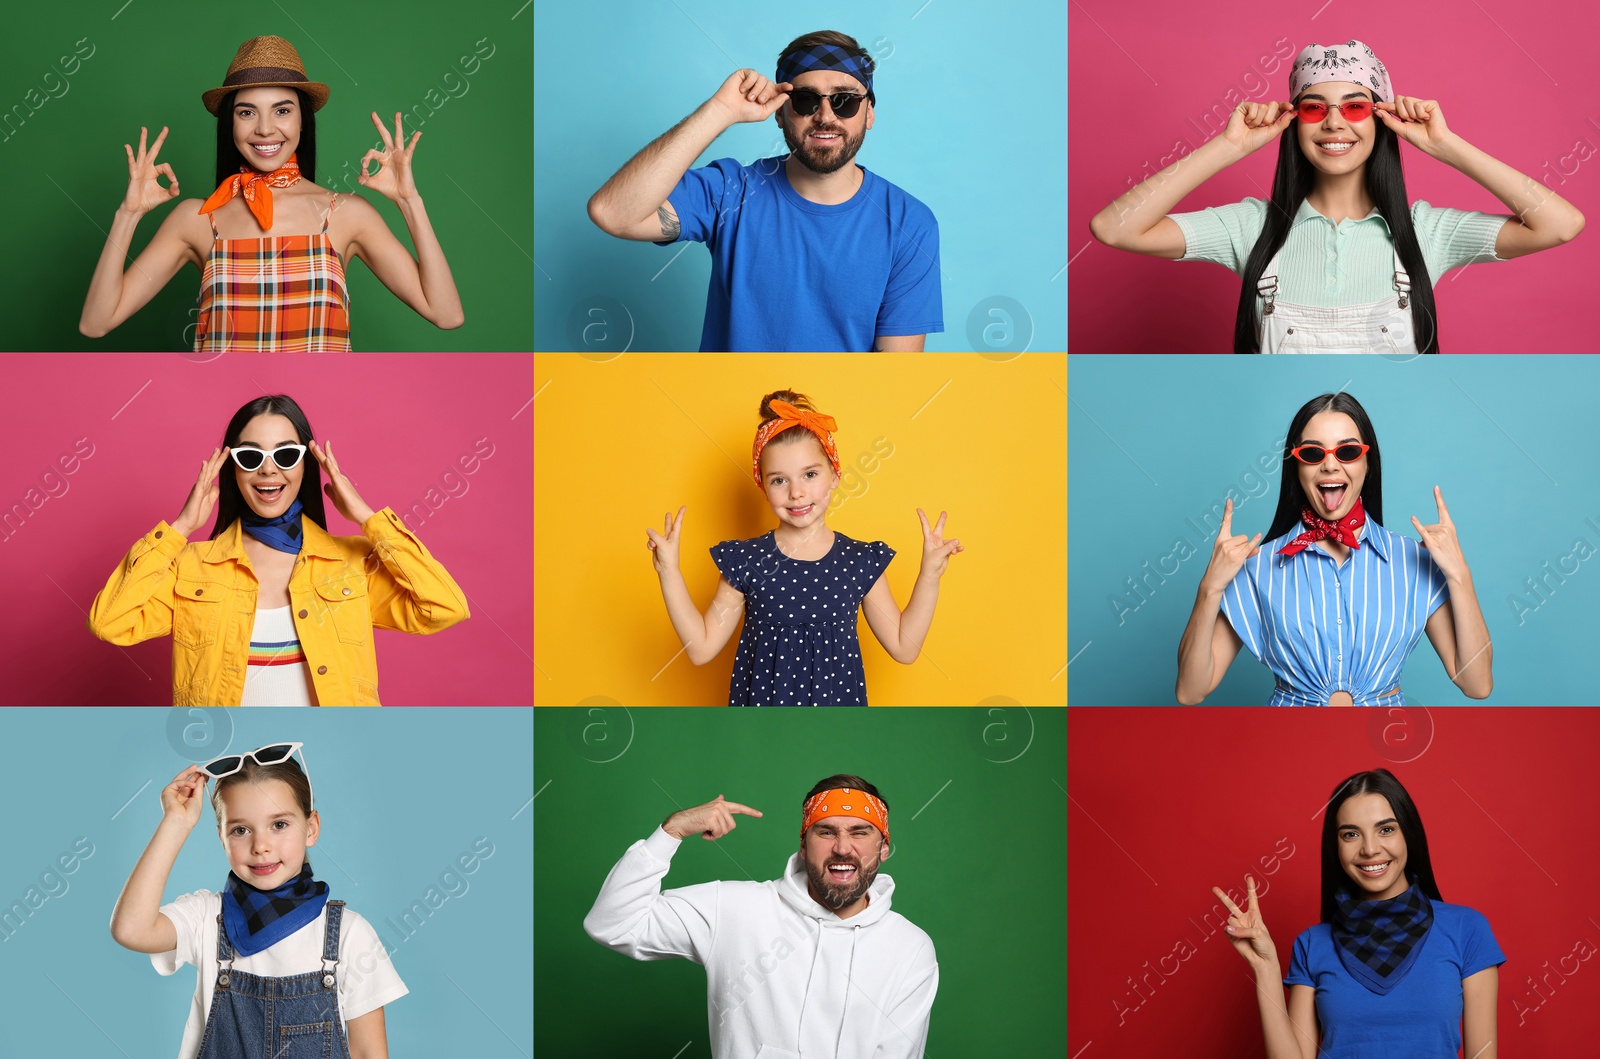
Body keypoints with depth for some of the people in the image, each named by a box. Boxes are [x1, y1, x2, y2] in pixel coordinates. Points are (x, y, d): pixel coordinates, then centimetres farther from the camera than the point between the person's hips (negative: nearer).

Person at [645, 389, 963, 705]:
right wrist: (669, 572, -9)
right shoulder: (745, 561, -5)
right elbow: (701, 648, -3)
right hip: (764, 705, -1)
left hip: (835, 704, 1)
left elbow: (904, 647, 1)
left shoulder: (861, 561, -3)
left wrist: (929, 574, -6)